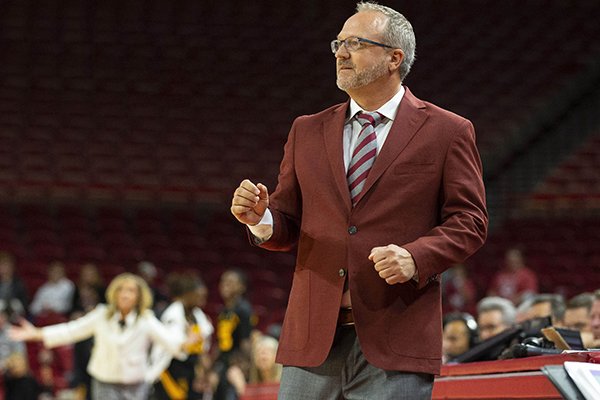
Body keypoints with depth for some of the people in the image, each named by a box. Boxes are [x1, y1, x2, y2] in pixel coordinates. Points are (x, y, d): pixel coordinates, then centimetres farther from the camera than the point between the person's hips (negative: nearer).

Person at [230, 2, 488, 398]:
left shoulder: (446, 132, 4)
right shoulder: (308, 132, 15)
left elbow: (469, 221, 1)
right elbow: (288, 226, 16)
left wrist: (416, 258, -16)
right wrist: (261, 218, -8)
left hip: (396, 339, -4)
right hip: (314, 337, 4)